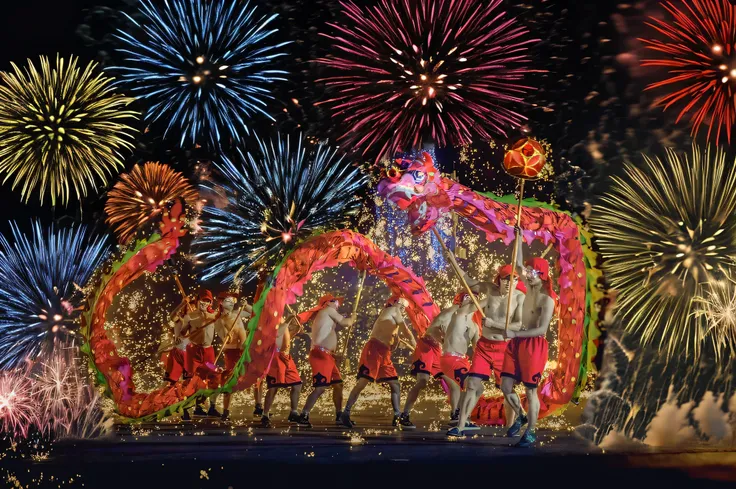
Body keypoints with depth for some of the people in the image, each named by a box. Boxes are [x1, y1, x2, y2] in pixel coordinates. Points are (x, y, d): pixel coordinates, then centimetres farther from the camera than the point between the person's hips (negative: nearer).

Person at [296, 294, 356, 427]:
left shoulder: (320, 316, 26)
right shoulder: (328, 310, 1)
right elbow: (344, 322, 4)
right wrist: (352, 319, 23)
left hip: (326, 355, 10)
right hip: (321, 355, -10)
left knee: (338, 384, 13)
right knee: (321, 388, -15)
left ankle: (339, 416, 19)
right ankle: (303, 416, -15)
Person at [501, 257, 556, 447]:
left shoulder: (547, 299, -14)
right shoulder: (528, 289, 8)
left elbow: (542, 329, -21)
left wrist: (515, 334, -27)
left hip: (535, 345, -7)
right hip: (517, 342, 7)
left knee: (530, 390, 1)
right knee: (505, 387, 5)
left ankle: (531, 432, 13)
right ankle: (520, 417, 30)